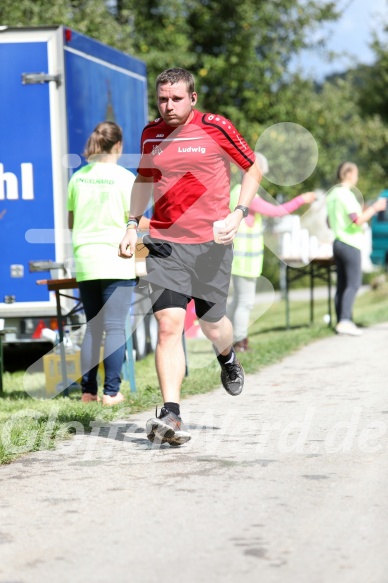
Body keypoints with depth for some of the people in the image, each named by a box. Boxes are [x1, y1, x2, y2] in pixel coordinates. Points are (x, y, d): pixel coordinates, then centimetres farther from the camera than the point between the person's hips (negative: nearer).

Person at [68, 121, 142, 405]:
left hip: (85, 263, 4)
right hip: (116, 261, -4)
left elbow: (71, 222, 14)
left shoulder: (79, 177, 7)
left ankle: (88, 390, 10)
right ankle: (112, 391, -4)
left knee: (92, 327, 11)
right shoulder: (125, 178, -6)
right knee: (115, 327, -2)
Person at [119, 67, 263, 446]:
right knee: (168, 325, -12)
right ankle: (171, 416, -13)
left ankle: (227, 359, 47)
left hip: (211, 243, -2)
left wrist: (237, 214, -9)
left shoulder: (216, 128, -5)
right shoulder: (151, 134, 7)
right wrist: (133, 224, 14)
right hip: (163, 243, 2)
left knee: (211, 324, 9)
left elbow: (253, 169, 4)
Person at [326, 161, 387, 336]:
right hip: (350, 245, -9)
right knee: (353, 284, -10)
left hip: (338, 242, 9)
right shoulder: (346, 194, -13)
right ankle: (345, 321, -18)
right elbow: (358, 220, -21)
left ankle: (341, 321, 7)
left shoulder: (332, 194, 15)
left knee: (342, 285, 8)